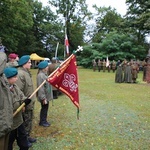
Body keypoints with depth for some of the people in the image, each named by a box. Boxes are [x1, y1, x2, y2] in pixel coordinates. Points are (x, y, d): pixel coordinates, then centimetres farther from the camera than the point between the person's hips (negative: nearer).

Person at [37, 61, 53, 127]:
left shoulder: (44, 74, 7)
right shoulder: (40, 75, -24)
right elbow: (41, 88, -26)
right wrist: (43, 98, -24)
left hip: (47, 96, 9)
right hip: (44, 97, -9)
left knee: (45, 109, 19)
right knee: (44, 109, 7)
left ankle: (44, 120, 34)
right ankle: (42, 122, 24)